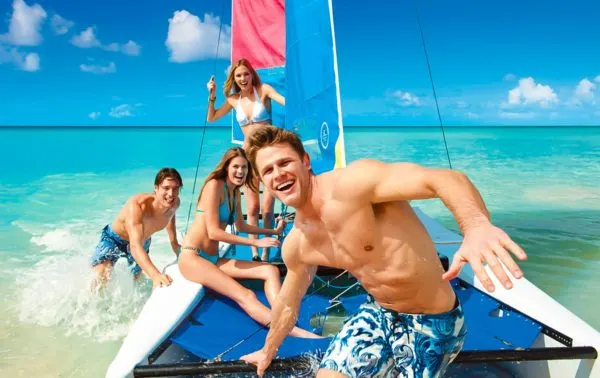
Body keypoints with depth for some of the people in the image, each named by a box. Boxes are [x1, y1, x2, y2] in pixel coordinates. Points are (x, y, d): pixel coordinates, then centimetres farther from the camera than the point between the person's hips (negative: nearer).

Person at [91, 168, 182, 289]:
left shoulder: (175, 203, -23)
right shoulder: (137, 205, -42)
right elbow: (135, 246, -54)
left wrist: (174, 243, 7)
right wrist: (155, 275, -70)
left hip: (143, 241, 6)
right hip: (114, 239, -5)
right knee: (98, 281, -23)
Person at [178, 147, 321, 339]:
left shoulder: (235, 192, 13)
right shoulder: (214, 186, -11)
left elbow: (240, 226, 28)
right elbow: (213, 232, -18)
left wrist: (273, 231, 30)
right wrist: (256, 242, -17)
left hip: (213, 259, 8)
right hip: (192, 257, -8)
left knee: (271, 270, -13)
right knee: (246, 296, -29)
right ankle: (293, 332, -41)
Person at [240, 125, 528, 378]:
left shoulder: (351, 183, -27)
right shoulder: (295, 247, -3)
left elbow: (444, 178, -40)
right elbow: (288, 303, 16)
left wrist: (476, 226, -61)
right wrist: (268, 351, 30)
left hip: (431, 322, -6)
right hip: (378, 314, 6)